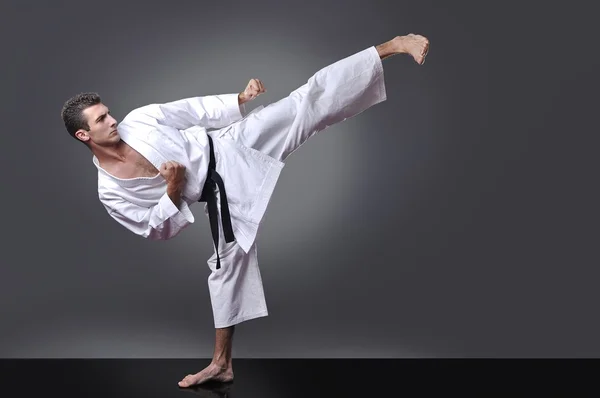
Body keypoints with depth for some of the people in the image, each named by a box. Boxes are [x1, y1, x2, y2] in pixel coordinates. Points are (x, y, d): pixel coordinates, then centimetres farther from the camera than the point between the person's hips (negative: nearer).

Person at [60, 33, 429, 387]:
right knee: (228, 261, 6)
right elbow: (159, 229, -1)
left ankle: (393, 46, -13)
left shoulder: (140, 118, -4)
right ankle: (222, 363, 26)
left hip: (228, 149, 0)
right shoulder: (109, 192, -5)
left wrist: (241, 98, -8)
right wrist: (172, 188, -17)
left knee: (307, 102, -12)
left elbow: (196, 108, 2)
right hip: (221, 191, 0)